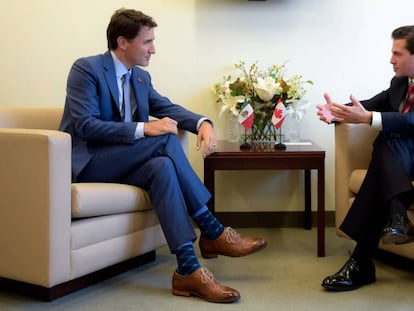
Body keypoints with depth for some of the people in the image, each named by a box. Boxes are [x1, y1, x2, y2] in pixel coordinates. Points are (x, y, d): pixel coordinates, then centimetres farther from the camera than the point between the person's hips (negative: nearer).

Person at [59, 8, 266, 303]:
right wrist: (143, 128, -28)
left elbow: (169, 107, 7)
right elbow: (85, 125, -21)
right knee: (166, 139, -26)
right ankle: (212, 231, -21)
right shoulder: (86, 68, -11)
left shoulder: (141, 77, 12)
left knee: (162, 166, -29)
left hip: (120, 164, 7)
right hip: (86, 162, -7)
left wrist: (203, 122, -15)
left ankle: (188, 268, -33)